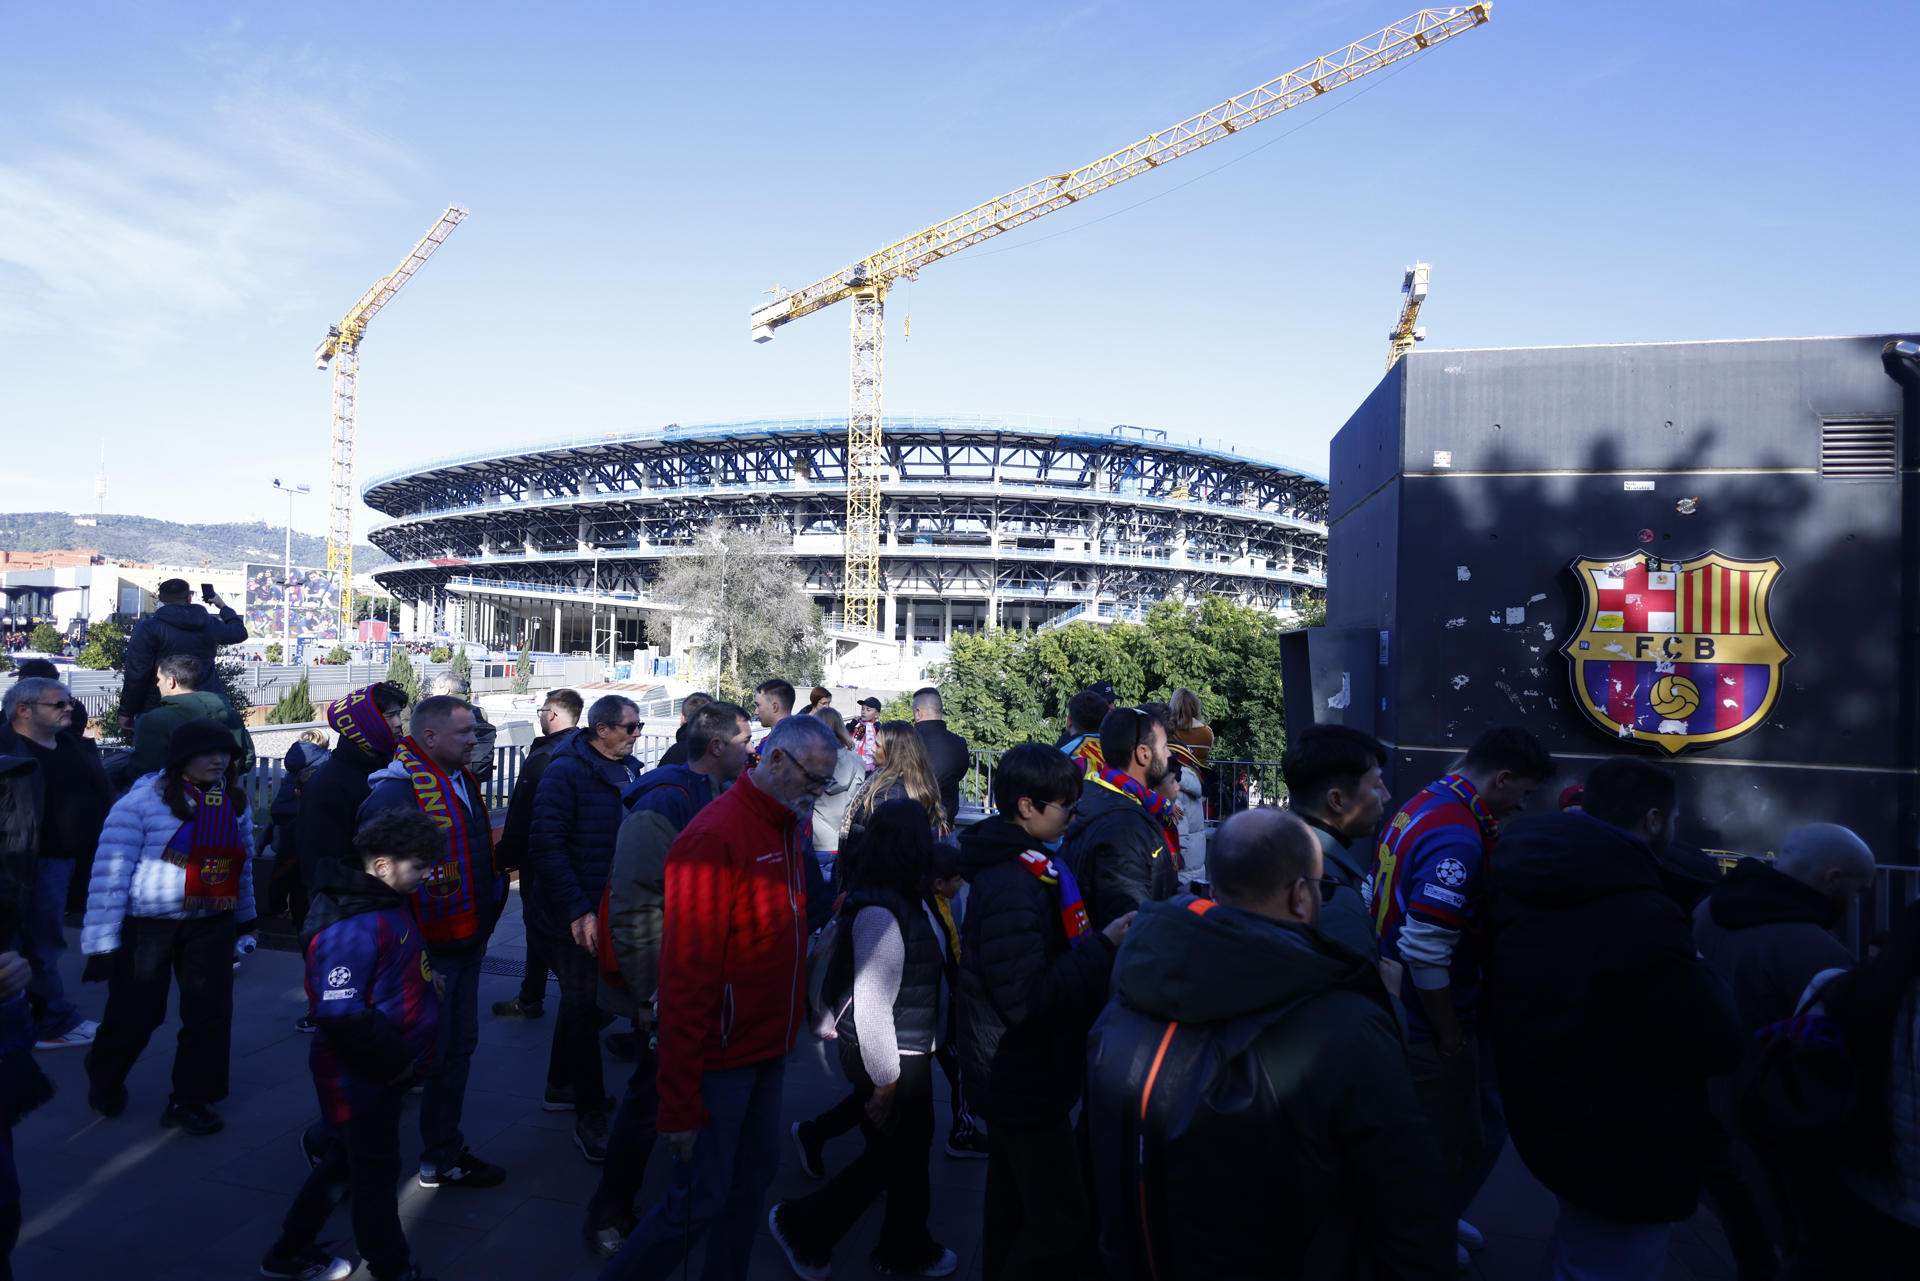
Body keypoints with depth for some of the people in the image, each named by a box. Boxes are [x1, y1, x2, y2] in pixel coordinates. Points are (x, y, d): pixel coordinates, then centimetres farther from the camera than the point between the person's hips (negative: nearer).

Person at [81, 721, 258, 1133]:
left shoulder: (232, 800, 2)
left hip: (212, 924, 4)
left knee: (210, 1012, 2)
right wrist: (102, 941, -16)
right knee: (135, 1012, 9)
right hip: (147, 924, -4)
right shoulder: (142, 801, -15)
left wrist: (245, 914, 21)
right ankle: (103, 1082, 38)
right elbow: (109, 873, -14)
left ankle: (189, 1100, 17)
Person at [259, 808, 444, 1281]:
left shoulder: (389, 904, 5)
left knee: (347, 1162, 23)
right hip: (359, 1078, -9)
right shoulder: (350, 929, -27)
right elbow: (343, 1019, -31)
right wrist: (398, 1063, -21)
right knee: (375, 1173, 7)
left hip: (383, 1071, 9)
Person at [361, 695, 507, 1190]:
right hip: (429, 953, -9)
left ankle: (445, 1155, 31)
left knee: (458, 1047, 17)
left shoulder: (463, 782, 8)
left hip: (466, 946, 9)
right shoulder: (395, 793, -20)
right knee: (423, 1056, 1)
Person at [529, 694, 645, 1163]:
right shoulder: (566, 772, -16)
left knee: (582, 1004, 21)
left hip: (615, 911, 7)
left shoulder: (629, 771, 6)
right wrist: (578, 911, -25)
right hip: (576, 917, -7)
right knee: (582, 1007, 1)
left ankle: (562, 1087, 39)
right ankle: (590, 1117, 10)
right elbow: (547, 845, -21)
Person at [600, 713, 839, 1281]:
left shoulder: (789, 829, 5)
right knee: (700, 1202, 1)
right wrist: (680, 1103, -20)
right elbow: (685, 977, -22)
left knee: (754, 1180, 17)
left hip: (768, 1052, 8)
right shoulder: (715, 836, -22)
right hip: (720, 1059, -8)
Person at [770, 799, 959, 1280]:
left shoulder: (906, 900, 2)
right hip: (892, 1059, -9)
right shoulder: (880, 912, -27)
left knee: (912, 1148, 20)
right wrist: (885, 1082, -19)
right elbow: (871, 1007, -26)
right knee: (893, 1155, 8)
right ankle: (801, 1226, 24)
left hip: (911, 1053, 9)